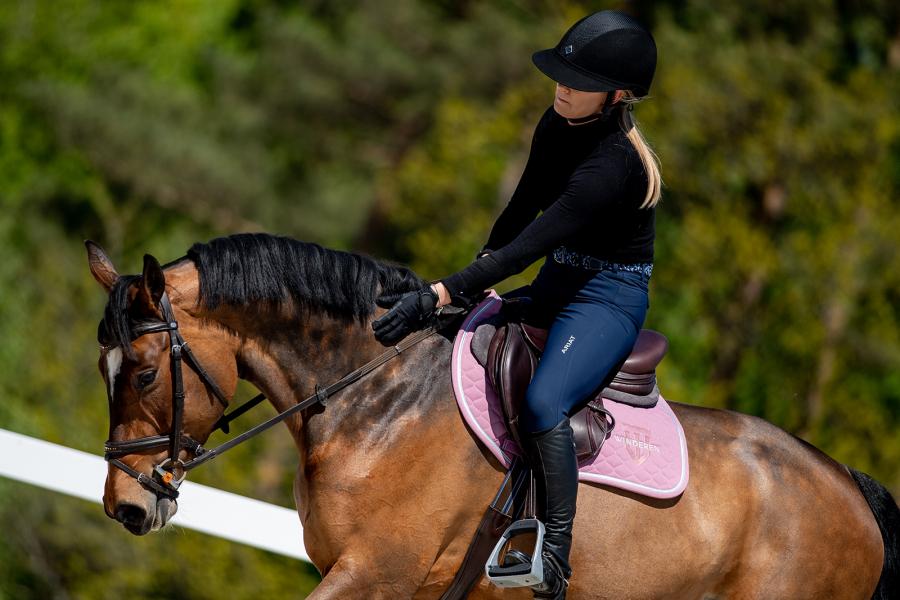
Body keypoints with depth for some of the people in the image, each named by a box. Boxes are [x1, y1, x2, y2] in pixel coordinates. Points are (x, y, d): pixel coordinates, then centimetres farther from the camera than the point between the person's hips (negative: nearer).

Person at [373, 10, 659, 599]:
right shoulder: (557, 126, -2)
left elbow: (526, 248, -32)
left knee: (542, 405, -31)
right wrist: (480, 275, 9)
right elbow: (522, 210, 15)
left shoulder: (609, 167, -29)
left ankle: (556, 551, -26)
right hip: (556, 285, 10)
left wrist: (436, 297, -35)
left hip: (609, 300, -10)